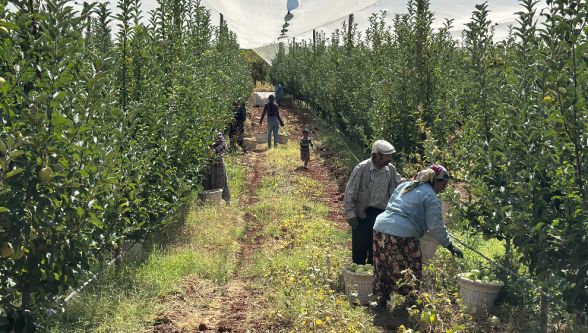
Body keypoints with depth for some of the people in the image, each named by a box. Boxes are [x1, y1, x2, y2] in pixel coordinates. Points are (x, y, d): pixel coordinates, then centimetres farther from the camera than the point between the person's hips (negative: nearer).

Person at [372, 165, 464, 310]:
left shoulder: (404, 186, 20)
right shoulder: (431, 197, -2)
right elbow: (436, 227, -6)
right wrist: (450, 246, 2)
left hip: (379, 228, 8)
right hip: (401, 237, -7)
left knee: (384, 270, 19)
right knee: (411, 274, 9)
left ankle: (382, 301, 28)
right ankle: (410, 304, 14)